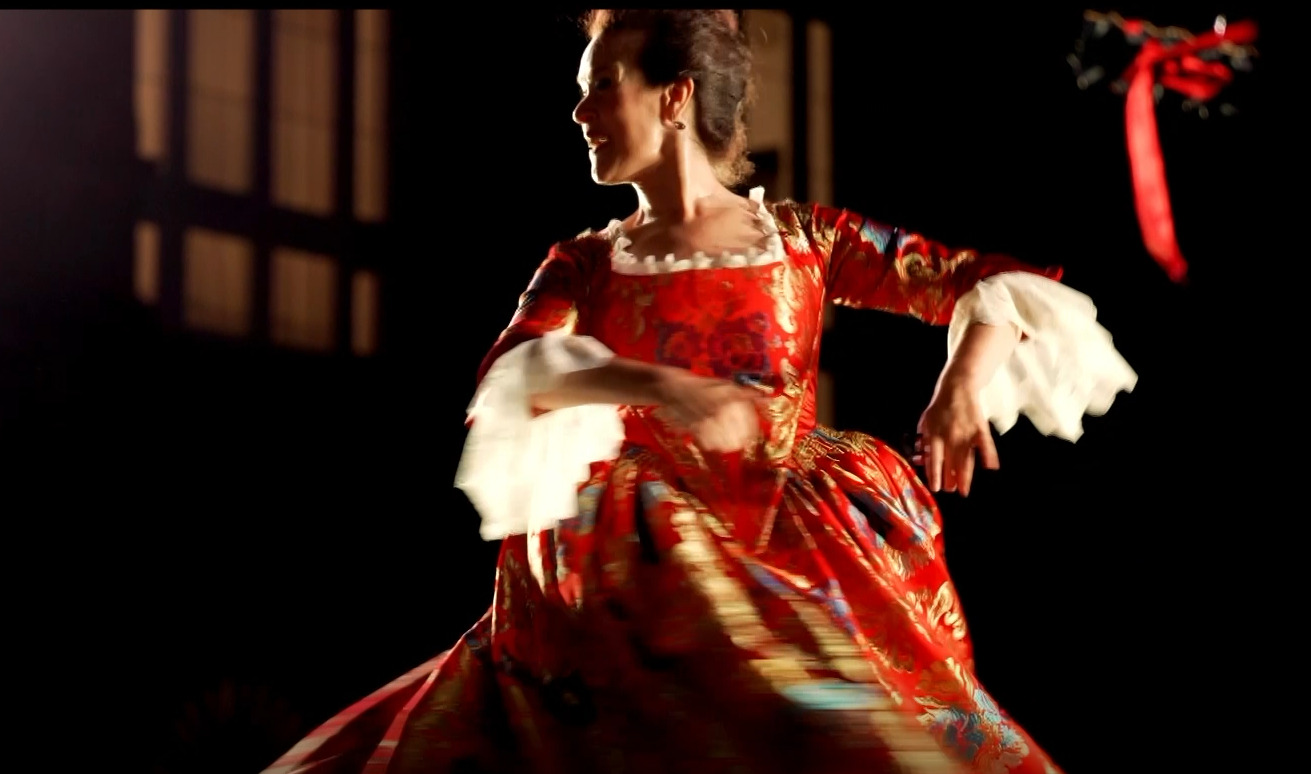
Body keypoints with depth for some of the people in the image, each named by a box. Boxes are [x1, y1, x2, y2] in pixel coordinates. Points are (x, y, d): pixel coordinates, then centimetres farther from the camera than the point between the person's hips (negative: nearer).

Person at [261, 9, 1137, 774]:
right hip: (642, 588, 1)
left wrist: (968, 376, -17)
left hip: (791, 572, -1)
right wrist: (653, 385, -29)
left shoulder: (806, 239, 8)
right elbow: (510, 376, -10)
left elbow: (996, 284, 6)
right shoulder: (583, 265, 11)